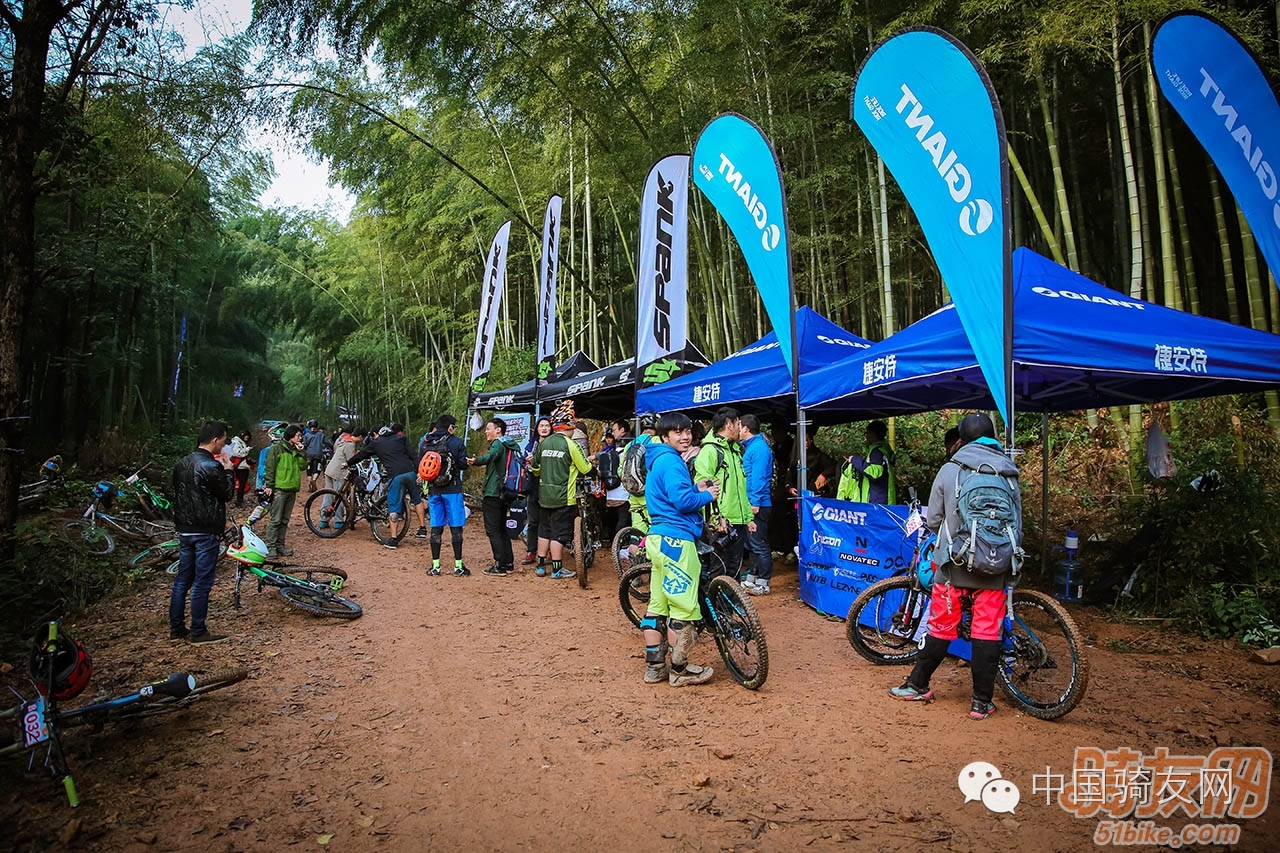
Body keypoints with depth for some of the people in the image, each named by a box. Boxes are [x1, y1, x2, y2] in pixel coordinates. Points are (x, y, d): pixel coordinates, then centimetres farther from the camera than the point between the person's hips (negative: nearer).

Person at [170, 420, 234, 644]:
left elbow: (179, 493, 15)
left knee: (182, 580, 14)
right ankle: (198, 631, 7)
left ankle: (176, 628, 22)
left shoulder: (181, 464, 8)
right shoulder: (212, 467, -19)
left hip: (184, 530, 8)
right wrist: (227, 471, 3)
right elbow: (227, 493, -7)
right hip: (206, 532, -8)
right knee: (202, 583, 0)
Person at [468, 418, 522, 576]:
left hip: (493, 493, -9)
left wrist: (476, 460, -53)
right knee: (502, 528, 16)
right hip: (505, 493, 9)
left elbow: (490, 457, -35)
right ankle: (509, 563, 17)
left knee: (492, 530, -4)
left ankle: (500, 565, -4)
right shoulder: (513, 445, 14)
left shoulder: (498, 444, -13)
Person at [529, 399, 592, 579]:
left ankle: (540, 566, 21)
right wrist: (589, 461, 13)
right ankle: (557, 569, 8)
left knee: (544, 531, 15)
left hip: (544, 495, 6)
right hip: (563, 497, -6)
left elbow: (534, 467, 15)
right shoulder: (570, 444, -13)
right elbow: (585, 469, -8)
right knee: (559, 534, 1)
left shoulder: (544, 443, 5)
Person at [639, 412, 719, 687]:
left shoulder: (658, 460, 18)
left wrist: (695, 489, 10)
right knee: (683, 607, 0)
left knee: (658, 604, 14)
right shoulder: (671, 461, -14)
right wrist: (707, 496, -6)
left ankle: (654, 667, 22)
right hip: (676, 540, -11)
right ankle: (680, 670, 10)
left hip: (659, 538, 11)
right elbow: (682, 500, -23)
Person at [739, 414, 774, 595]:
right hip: (750, 503, 10)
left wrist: (755, 502, -23)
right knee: (751, 543, 17)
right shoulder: (750, 446, 16)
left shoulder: (759, 447, -14)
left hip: (757, 504, -10)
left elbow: (758, 477, -21)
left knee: (759, 544, -4)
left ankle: (762, 583, 2)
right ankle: (751, 578, 26)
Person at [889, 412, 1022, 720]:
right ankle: (982, 702, 15)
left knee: (942, 626, 9)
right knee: (987, 631, 7)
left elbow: (932, 520, 1)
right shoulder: (1009, 474, 3)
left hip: (954, 564, -1)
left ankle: (917, 685, 22)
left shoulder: (949, 470, -3)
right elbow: (1017, 525, 7)